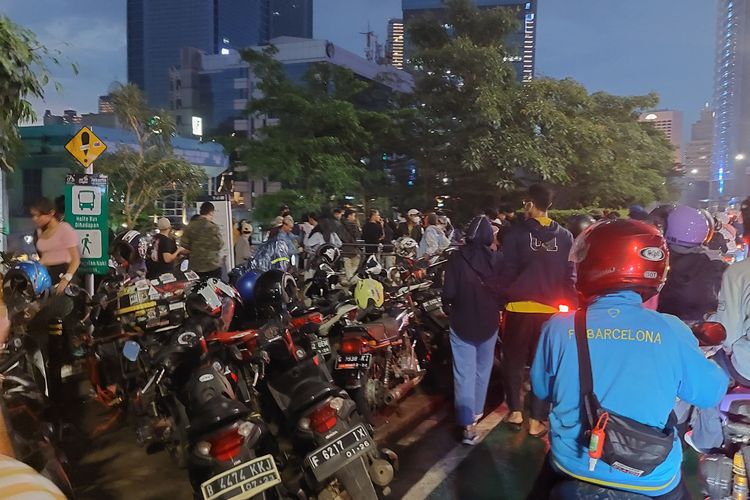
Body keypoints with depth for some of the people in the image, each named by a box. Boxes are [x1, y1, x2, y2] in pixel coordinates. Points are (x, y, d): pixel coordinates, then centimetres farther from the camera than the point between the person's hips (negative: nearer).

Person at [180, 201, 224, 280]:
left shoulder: (190, 226, 1)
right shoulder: (213, 227, -13)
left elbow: (184, 244, 1)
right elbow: (219, 245, -15)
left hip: (196, 266, 4)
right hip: (213, 265, -4)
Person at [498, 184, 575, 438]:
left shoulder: (516, 233, -8)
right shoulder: (565, 237, -1)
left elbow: (507, 272, -8)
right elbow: (570, 275, 0)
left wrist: (505, 297, 3)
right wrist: (568, 303, 8)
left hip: (519, 308, -2)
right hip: (551, 309, 2)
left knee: (514, 360, 16)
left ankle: (515, 411, 23)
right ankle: (536, 420, 15)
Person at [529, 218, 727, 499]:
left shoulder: (559, 327, -14)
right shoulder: (672, 331, -16)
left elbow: (541, 390, 1)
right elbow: (711, 393, 0)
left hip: (573, 467, 0)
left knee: (549, 477, 31)